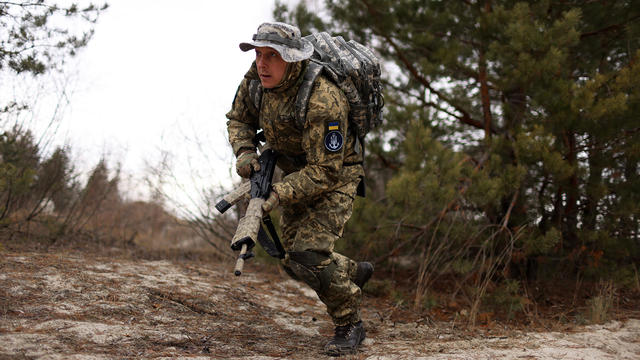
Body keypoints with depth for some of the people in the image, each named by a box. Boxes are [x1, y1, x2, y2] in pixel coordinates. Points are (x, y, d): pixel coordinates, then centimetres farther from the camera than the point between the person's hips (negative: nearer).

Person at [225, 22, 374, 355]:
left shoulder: (322, 102, -36)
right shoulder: (256, 77, -14)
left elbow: (325, 172, -32)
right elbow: (239, 119, 3)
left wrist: (277, 194, -40)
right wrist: (244, 150, -18)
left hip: (334, 175, -7)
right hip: (295, 172, 8)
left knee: (308, 254, -21)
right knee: (294, 260, 13)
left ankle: (349, 325, 0)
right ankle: (354, 273, 41)